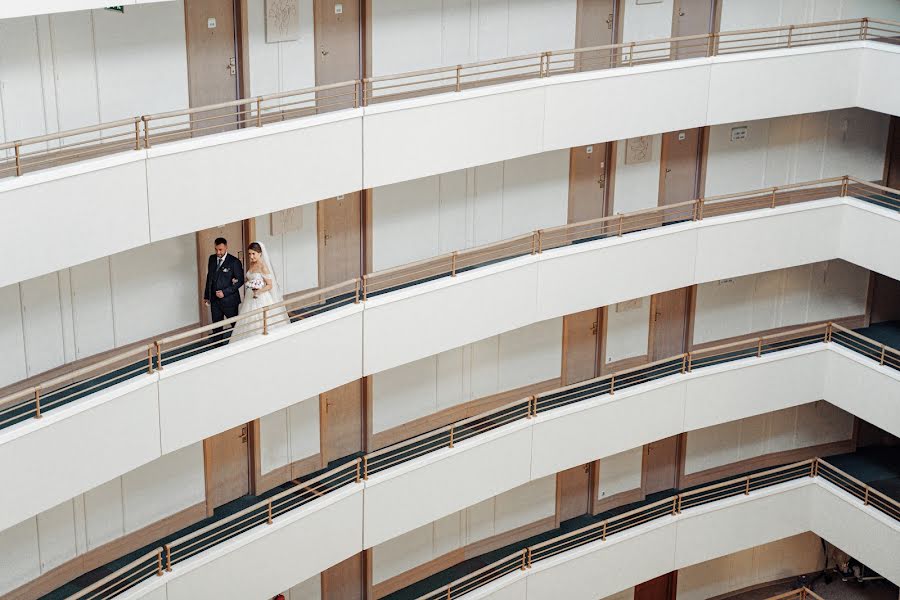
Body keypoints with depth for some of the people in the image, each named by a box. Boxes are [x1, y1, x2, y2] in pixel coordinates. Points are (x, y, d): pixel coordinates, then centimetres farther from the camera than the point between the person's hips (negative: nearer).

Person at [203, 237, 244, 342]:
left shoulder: (234, 262, -12)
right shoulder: (212, 259, 6)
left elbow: (240, 280, -10)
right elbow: (209, 277, 14)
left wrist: (225, 292, -16)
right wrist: (206, 296, 14)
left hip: (229, 300, -5)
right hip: (214, 300, 5)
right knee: (216, 327, 8)